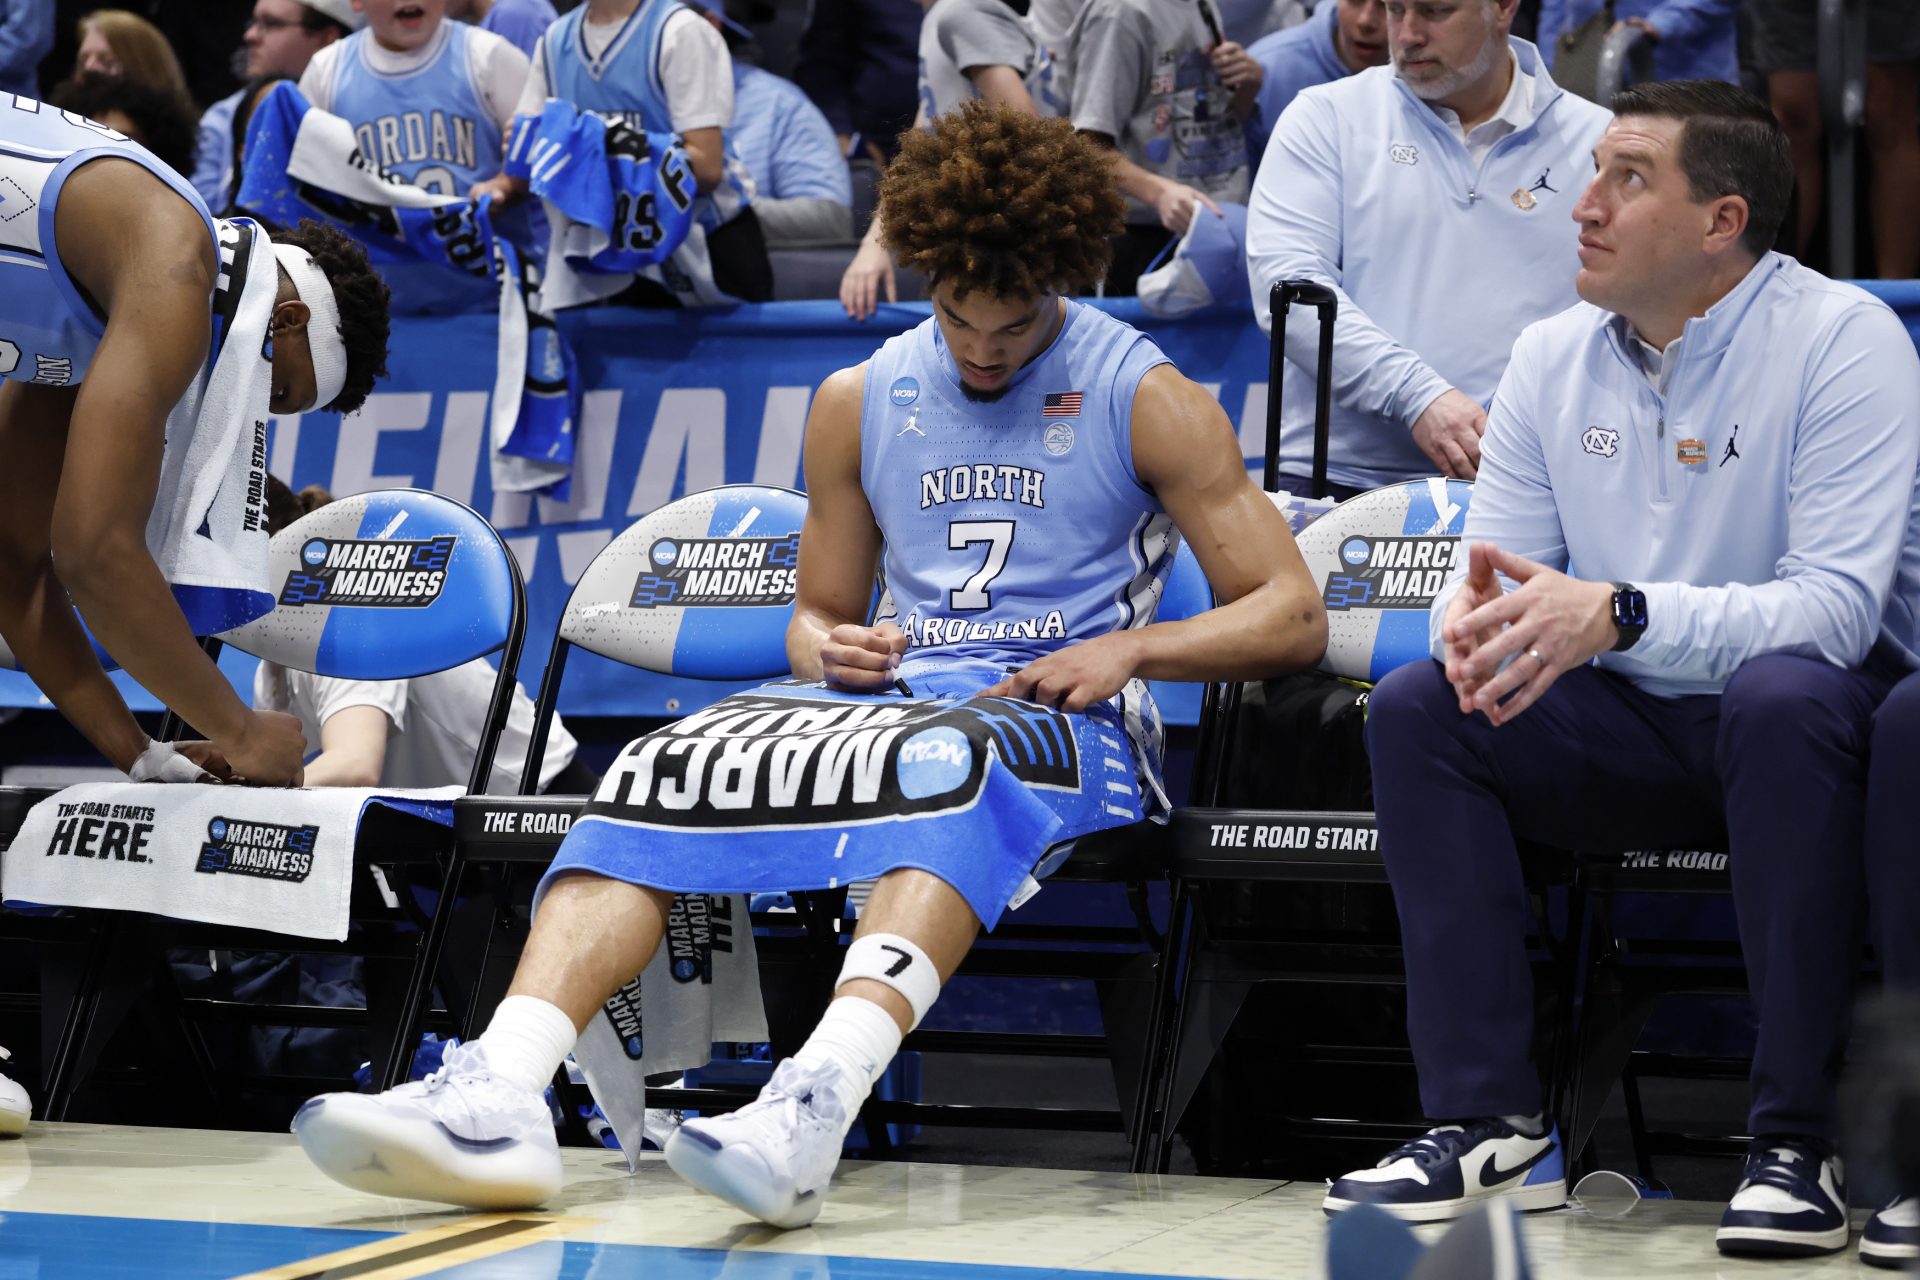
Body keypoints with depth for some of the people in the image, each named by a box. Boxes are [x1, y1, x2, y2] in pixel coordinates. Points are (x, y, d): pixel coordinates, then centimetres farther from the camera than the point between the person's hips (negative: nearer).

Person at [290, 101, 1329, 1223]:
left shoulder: (1148, 398, 3)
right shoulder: (860, 401, 15)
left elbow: (1294, 617, 2)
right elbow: (820, 611, 25)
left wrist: (1127, 647, -13)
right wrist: (828, 644, 0)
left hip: (1067, 722, -4)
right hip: (890, 690, 5)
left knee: (940, 760, -42)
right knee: (666, 767, -25)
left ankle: (814, 1110, -62)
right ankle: (497, 1100, -42)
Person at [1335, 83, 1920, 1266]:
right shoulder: (1554, 357, 4)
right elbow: (1499, 562, 4)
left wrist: (1619, 614, -39)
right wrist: (1473, 615, -23)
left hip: (1811, 715, -5)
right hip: (1632, 729, 5)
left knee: (1783, 696, -39)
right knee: (1415, 707, -17)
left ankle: (1798, 1140, -30)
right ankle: (1491, 1123, -19)